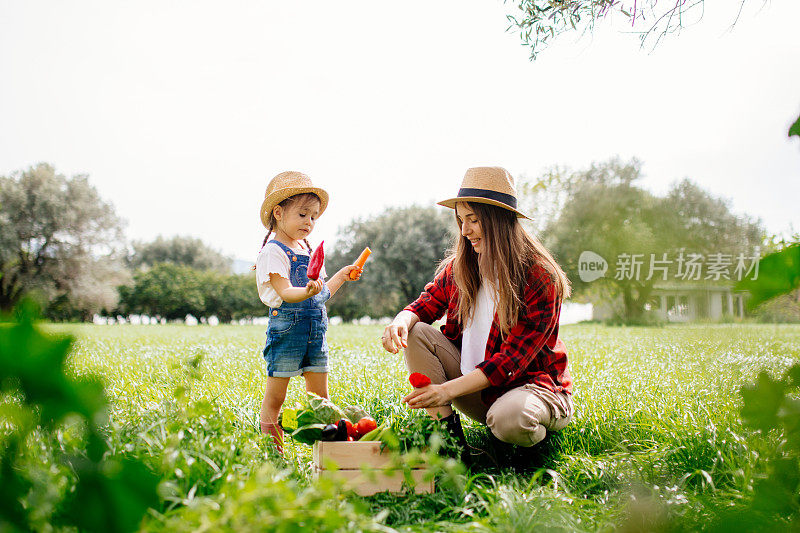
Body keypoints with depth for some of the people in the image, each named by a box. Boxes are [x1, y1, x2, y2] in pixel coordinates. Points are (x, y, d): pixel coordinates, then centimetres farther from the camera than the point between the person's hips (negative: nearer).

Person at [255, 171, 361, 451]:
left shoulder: (308, 249, 16)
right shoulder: (273, 251, -9)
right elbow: (285, 292, -22)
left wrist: (341, 276, 19)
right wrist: (308, 291, -39)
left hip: (316, 328, 8)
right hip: (287, 327, -8)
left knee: (320, 396, 10)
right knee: (275, 395, 0)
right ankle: (272, 447, 7)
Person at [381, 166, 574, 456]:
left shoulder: (541, 278, -19)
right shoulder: (460, 267, 0)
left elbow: (512, 359, -23)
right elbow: (425, 305, 9)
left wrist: (448, 389, -31)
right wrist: (401, 322, -18)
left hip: (532, 382, -5)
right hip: (475, 383, 6)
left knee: (508, 418, -38)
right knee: (415, 333, -11)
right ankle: (447, 431, -16)